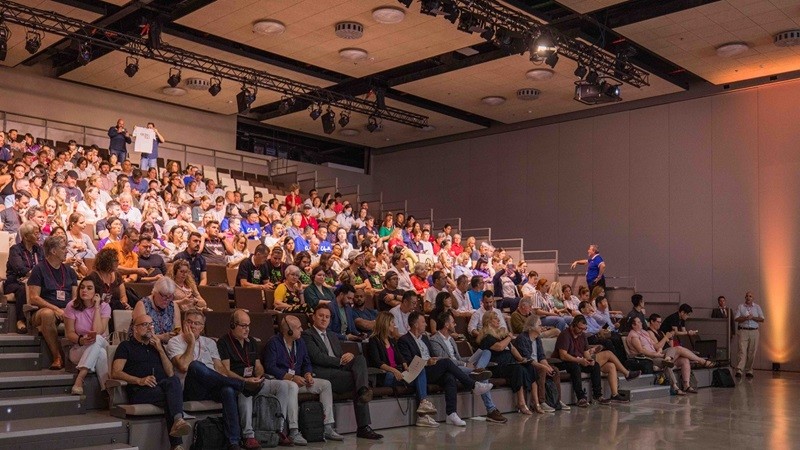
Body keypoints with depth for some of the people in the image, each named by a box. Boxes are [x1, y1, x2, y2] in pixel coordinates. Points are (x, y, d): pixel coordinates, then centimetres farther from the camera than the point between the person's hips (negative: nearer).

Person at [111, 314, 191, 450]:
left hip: (162, 387, 4)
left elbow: (170, 374, 20)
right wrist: (139, 380, -15)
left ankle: (178, 421, -54)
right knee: (172, 397, -34)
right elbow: (115, 373, 1)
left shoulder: (157, 346, 31)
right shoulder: (126, 346, 18)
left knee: (174, 380, -35)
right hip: (139, 392, -3)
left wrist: (160, 350, 10)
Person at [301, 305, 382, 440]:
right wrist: (340, 360, -11)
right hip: (322, 373, -7)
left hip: (340, 368, 7)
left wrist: (349, 356, -2)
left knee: (360, 358, -22)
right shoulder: (307, 335, 4)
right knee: (356, 379, -27)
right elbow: (317, 357, -9)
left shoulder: (333, 335, 30)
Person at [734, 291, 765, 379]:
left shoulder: (757, 307, 11)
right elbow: (736, 319, -1)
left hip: (754, 331, 2)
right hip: (743, 331, -2)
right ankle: (739, 371, -19)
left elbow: (762, 319, 5)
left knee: (752, 353, 3)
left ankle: (748, 371, 12)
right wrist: (745, 318, -15)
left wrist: (752, 317, -10)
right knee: (742, 351, -12)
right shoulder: (740, 307, 8)